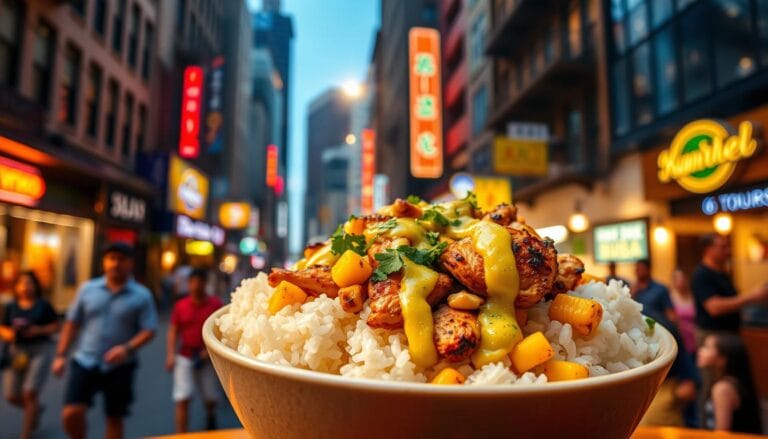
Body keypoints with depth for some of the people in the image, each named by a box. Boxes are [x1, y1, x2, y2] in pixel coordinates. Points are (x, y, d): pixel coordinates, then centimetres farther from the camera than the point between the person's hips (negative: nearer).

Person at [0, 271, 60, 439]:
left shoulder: (43, 305, -3)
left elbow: (56, 326, 0)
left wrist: (39, 330, -16)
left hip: (40, 351, -4)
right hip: (17, 352, 4)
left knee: (29, 394, -8)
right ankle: (36, 409, 38)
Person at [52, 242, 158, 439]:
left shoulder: (142, 296, -6)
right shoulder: (87, 289, 3)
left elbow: (149, 330, -10)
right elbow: (72, 323, 9)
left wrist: (128, 348, -25)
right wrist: (60, 355, 5)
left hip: (119, 367, -1)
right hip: (84, 361, 2)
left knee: (114, 417, 9)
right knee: (71, 413, -8)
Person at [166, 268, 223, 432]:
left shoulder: (215, 304, -3)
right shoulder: (180, 305, 1)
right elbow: (173, 331, 4)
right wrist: (171, 354, -5)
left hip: (207, 358, 0)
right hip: (185, 357, 0)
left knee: (211, 398, 10)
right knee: (182, 399, -5)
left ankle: (211, 416, 43)